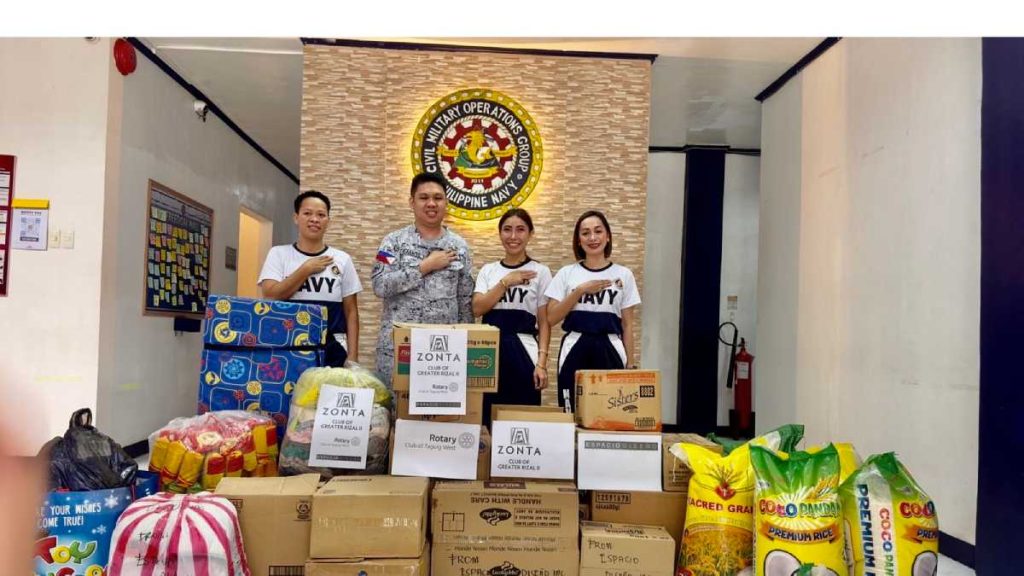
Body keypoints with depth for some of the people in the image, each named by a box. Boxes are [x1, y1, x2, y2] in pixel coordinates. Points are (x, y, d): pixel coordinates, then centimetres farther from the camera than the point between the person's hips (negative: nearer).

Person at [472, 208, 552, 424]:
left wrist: (542, 362, -8)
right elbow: (477, 308, -4)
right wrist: (505, 282, -11)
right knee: (491, 418, 5)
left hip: (522, 351, -2)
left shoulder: (540, 271, 3)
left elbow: (544, 323, 1)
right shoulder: (488, 270, 11)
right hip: (491, 350, 3)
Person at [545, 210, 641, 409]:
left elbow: (627, 325, 8)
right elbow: (551, 318, -2)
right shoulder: (566, 273, 5)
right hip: (574, 352, 0)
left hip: (610, 352, 0)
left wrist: (630, 364, 4)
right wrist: (580, 290, -9)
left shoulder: (623, 274, 6)